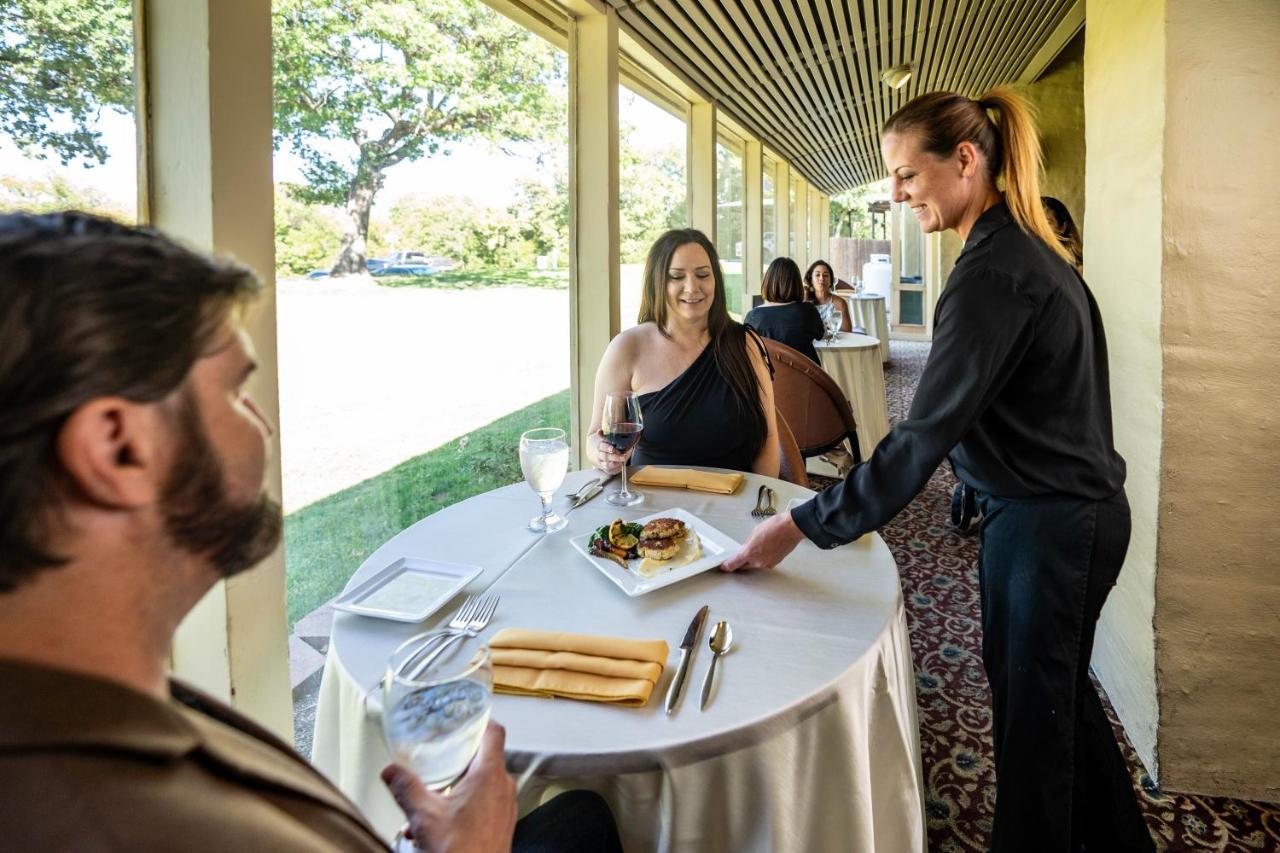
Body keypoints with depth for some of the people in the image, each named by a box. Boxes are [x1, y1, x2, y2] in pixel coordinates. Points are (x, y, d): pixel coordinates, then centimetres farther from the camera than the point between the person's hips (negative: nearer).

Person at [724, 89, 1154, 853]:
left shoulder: (993, 271, -23)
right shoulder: (1030, 246, 7)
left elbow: (924, 437, -28)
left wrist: (803, 524, -24)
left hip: (1046, 525, -10)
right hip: (1080, 509, 10)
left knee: (1032, 715, 9)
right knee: (1058, 693, 25)